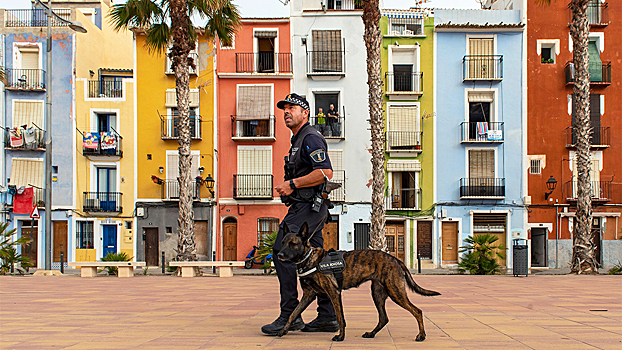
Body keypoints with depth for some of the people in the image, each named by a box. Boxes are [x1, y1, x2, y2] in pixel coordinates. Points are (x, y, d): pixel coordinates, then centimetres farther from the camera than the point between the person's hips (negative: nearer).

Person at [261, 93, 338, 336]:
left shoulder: (311, 138, -10)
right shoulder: (298, 140, 22)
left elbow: (325, 172, -23)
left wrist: (292, 183, -20)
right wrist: (287, 187, 19)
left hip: (307, 207, -11)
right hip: (309, 208, 11)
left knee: (282, 253, -15)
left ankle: (289, 316, -14)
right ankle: (328, 317, 12)